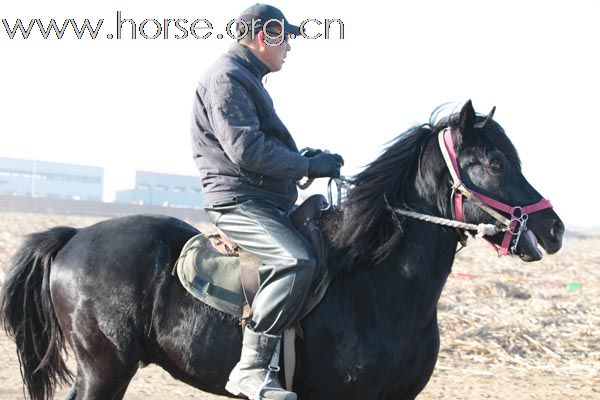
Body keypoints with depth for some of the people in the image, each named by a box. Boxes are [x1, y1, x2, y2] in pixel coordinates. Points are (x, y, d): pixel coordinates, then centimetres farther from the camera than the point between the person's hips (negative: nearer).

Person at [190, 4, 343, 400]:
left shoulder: (247, 78, 23)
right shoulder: (226, 76, -11)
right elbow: (246, 150, -21)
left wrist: (306, 158, 11)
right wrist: (309, 166, -13)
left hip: (266, 201, 11)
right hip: (238, 201, -11)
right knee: (297, 260, -32)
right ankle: (252, 368, -29)